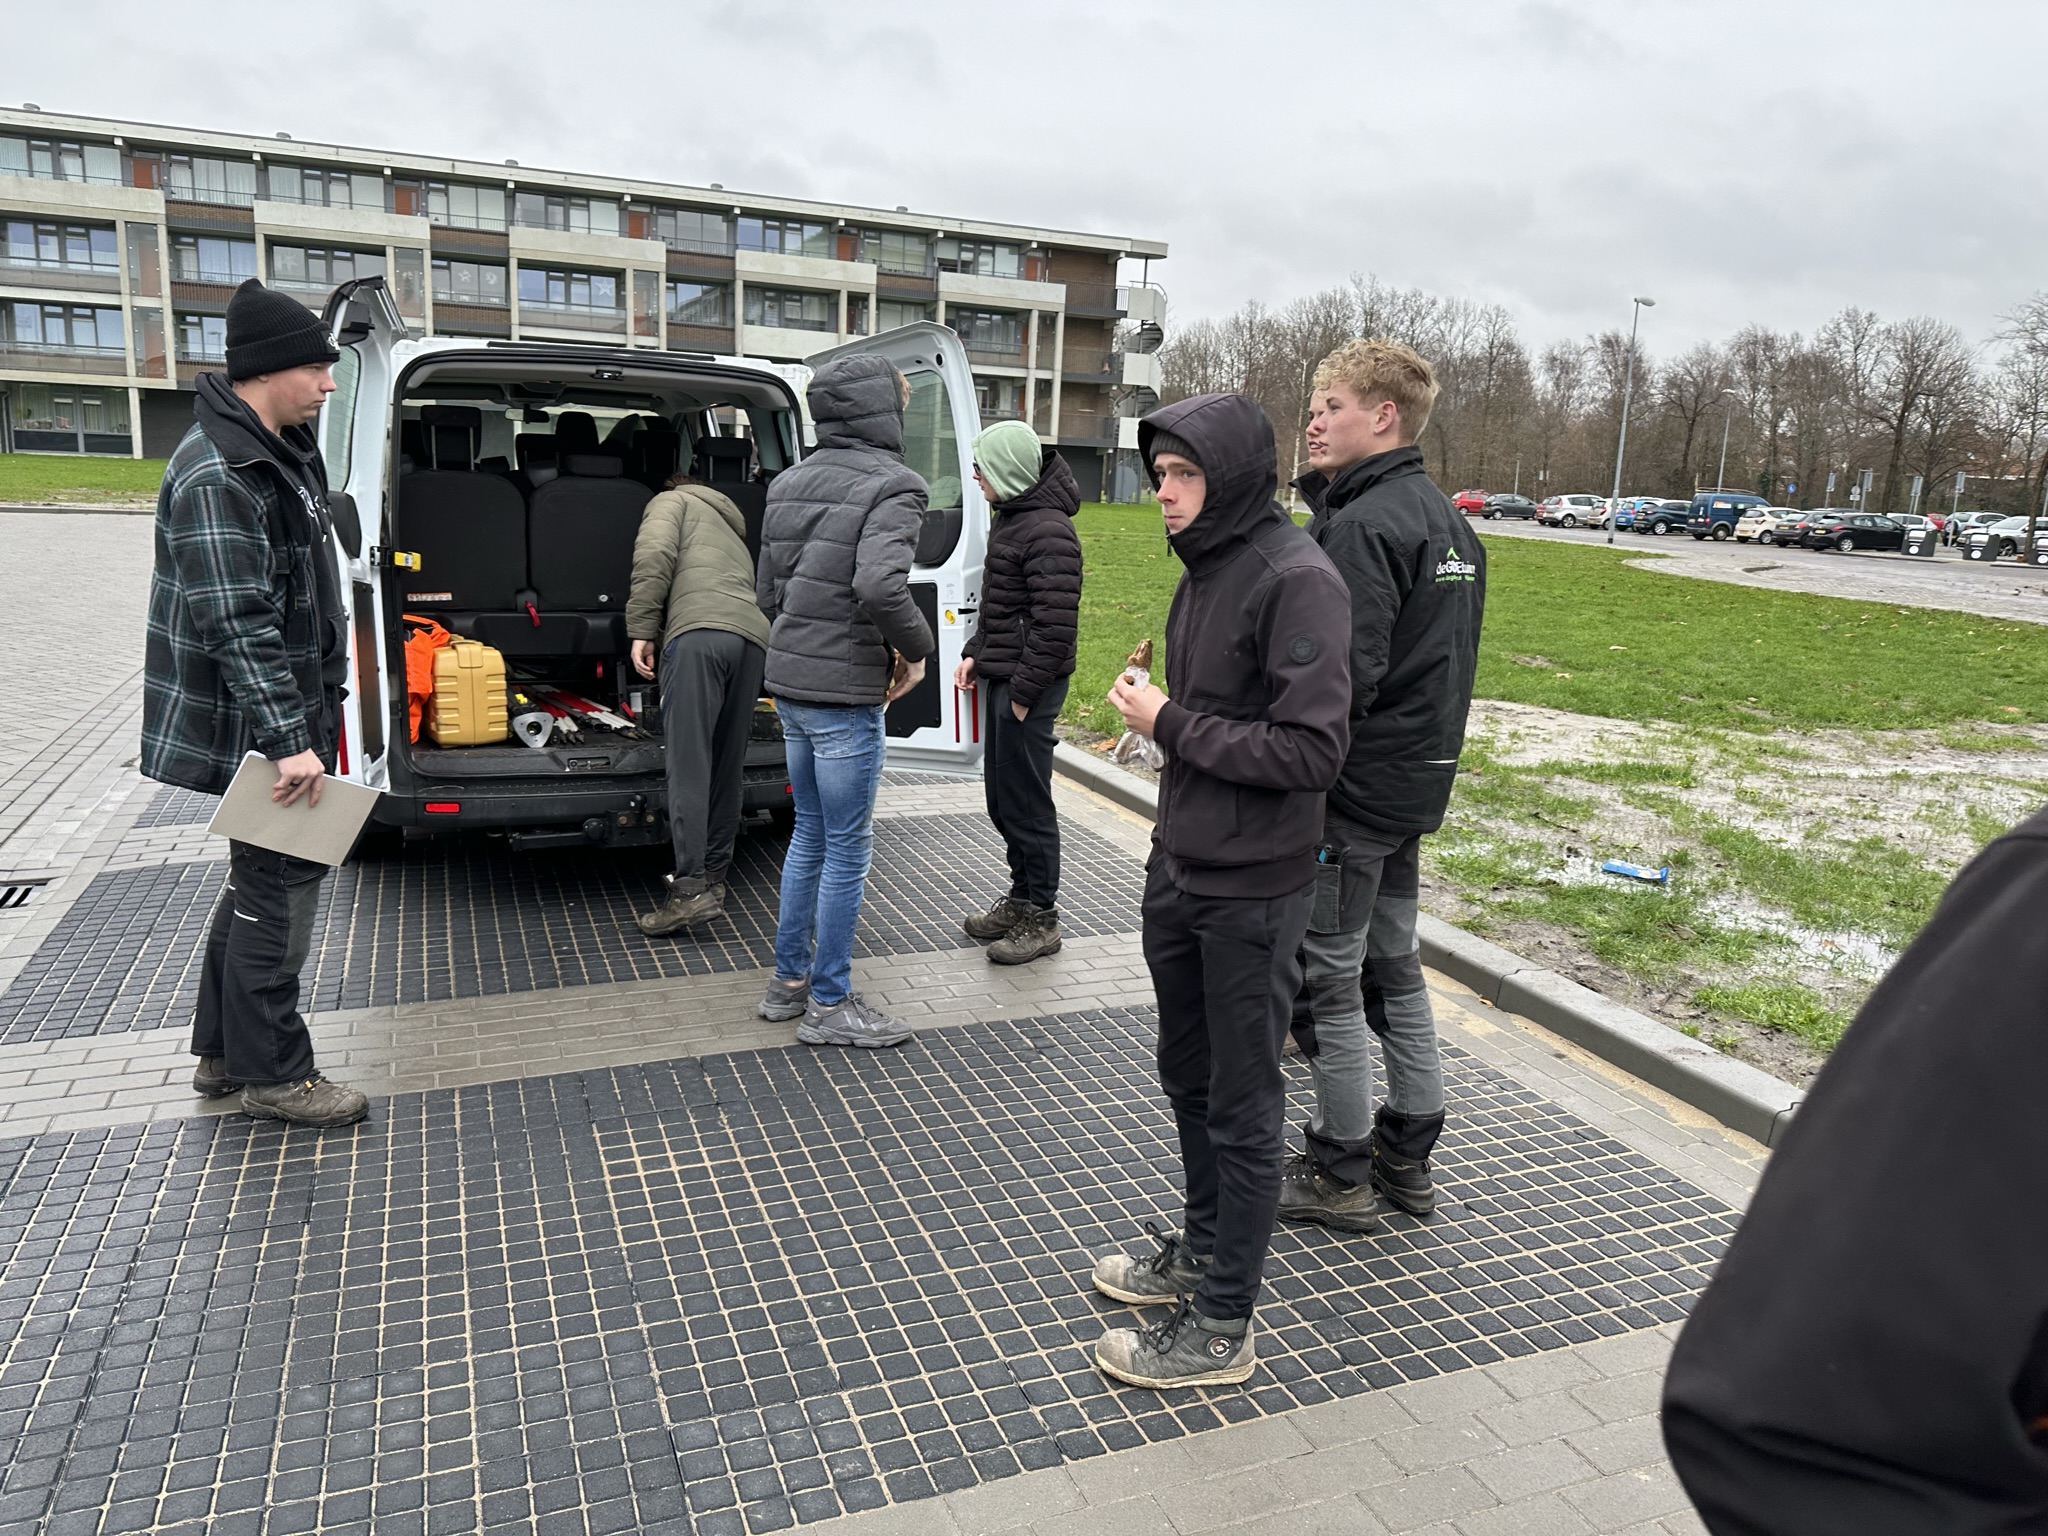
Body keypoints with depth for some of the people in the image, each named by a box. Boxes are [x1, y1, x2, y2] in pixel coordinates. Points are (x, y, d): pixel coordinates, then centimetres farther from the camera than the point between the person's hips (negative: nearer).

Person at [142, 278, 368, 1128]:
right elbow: (238, 624, -27)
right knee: (282, 884, -2)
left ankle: (221, 1052, 31)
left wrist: (312, 716, 23)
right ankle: (272, 1073, 12)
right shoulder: (217, 476, -21)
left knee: (261, 878, 18)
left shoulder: (284, 448, 12)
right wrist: (288, 740, -30)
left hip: (292, 709, 10)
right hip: (252, 729, -10)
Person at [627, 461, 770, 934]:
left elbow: (654, 556, 1)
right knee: (727, 767, 11)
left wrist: (641, 630, -2)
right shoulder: (734, 532, 42)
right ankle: (714, 878, 14)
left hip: (700, 630, -7)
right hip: (754, 636, 7)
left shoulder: (673, 501, 22)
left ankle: (691, 888, -17)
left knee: (688, 764, -11)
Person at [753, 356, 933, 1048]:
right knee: (848, 849, 3)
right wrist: (915, 648, -13)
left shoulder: (789, 482, 12)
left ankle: (789, 978, 30)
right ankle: (828, 1005, 13)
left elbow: (767, 591, 14)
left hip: (788, 681, 8)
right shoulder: (892, 485, -13)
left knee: (810, 833, 20)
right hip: (844, 693, -8)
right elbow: (879, 586, -28)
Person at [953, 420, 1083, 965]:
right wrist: (975, 653, 14)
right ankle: (1021, 899, 31)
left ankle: (1041, 919, 12)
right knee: (1001, 795, 17)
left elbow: (1055, 624, -22)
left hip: (1030, 686, -10)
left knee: (1026, 802, -1)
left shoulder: (1048, 533, -19)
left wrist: (1024, 691, -20)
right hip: (1003, 677, 10)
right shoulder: (1009, 518, 13)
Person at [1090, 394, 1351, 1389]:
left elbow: (1310, 750, -24)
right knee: (1187, 1076, 21)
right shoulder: (1206, 567, 9)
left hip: (1252, 894, -8)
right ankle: (1204, 1250, 41)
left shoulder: (1297, 581, -18)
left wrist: (1170, 725, -19)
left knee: (1242, 1108, 5)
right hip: (1179, 872, 8)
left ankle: (1221, 1327, 20)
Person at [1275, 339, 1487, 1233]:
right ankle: (1408, 1158, 30)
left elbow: (1345, 674, -26)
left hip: (1350, 789, -10)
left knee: (1327, 979, 2)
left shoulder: (1361, 525, -19)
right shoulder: (1444, 518, 13)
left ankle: (1340, 1175, 15)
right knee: (1393, 966, 18)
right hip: (1419, 781, 10)